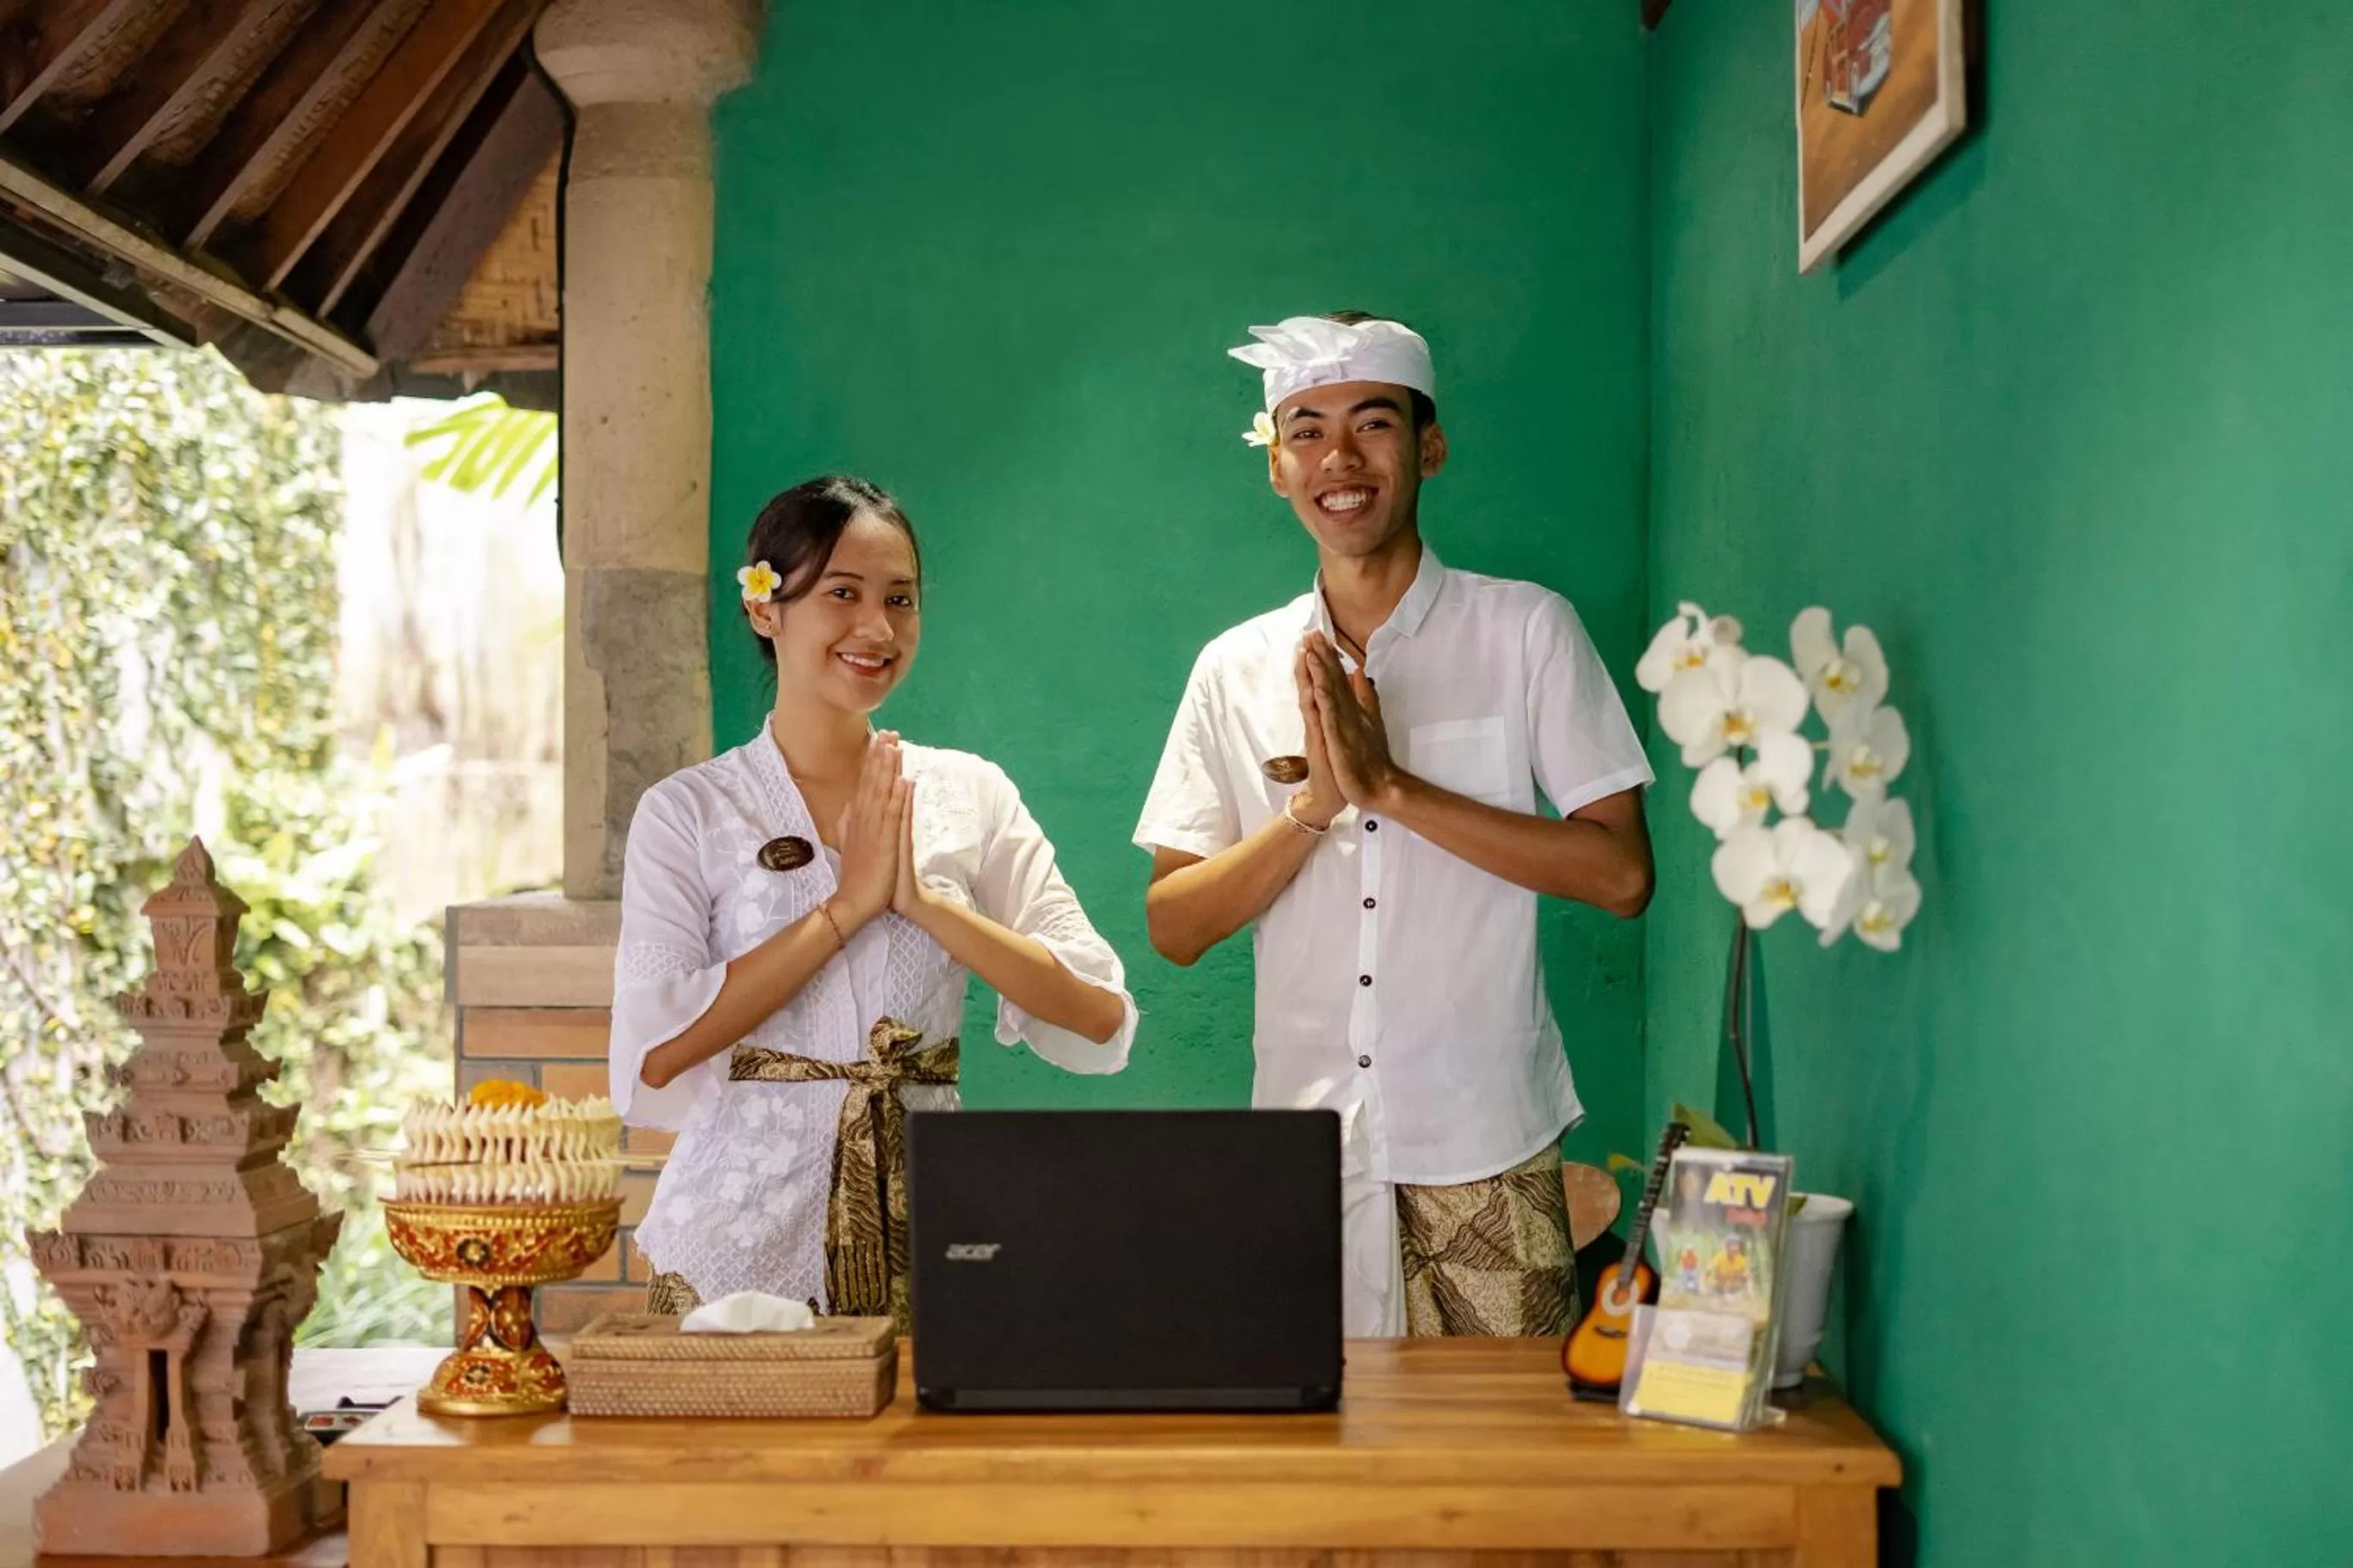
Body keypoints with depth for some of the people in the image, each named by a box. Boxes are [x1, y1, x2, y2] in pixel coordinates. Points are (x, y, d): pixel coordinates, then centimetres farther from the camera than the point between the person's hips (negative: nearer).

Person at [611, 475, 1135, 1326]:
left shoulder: (970, 794, 5)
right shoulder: (688, 810, 1)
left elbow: (1101, 1025, -3)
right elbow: (652, 1059, -12)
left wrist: (923, 901, -13)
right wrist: (848, 905, -14)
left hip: (925, 1243, 2)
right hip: (740, 1250, -1)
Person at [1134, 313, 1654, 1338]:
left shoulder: (1526, 630, 0)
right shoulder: (1236, 670, 7)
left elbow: (1621, 875, -8)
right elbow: (1174, 927, 4)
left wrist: (1391, 787, -14)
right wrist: (1313, 804, -12)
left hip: (1486, 1153, -2)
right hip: (1303, 1151, 2)